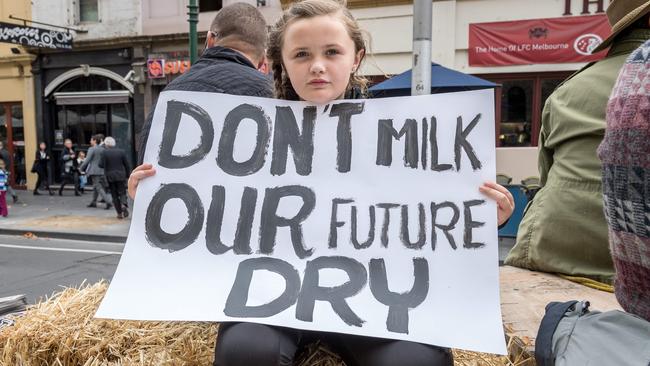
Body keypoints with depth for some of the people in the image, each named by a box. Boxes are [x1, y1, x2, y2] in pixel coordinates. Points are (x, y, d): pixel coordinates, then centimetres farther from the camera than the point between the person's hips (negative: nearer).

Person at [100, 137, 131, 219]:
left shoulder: (105, 152, -6)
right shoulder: (121, 151, -1)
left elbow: (101, 165, -9)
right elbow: (127, 165, 0)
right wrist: (128, 175, 9)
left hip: (110, 176, -1)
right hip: (121, 176, 1)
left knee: (115, 195, 7)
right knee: (122, 193, 7)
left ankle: (119, 213, 7)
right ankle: (123, 205, -22)